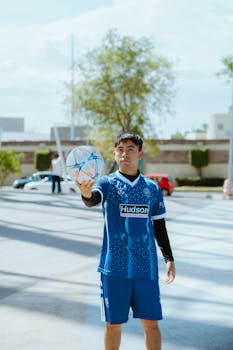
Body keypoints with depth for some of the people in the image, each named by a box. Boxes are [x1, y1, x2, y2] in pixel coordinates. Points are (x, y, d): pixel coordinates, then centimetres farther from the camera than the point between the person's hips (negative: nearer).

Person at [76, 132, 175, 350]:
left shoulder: (152, 188, 8)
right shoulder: (107, 183, -1)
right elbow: (93, 199, -24)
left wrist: (169, 258, 14)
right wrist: (86, 193, -48)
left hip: (146, 267, 2)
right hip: (114, 267, -2)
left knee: (151, 324, 4)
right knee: (113, 324, 6)